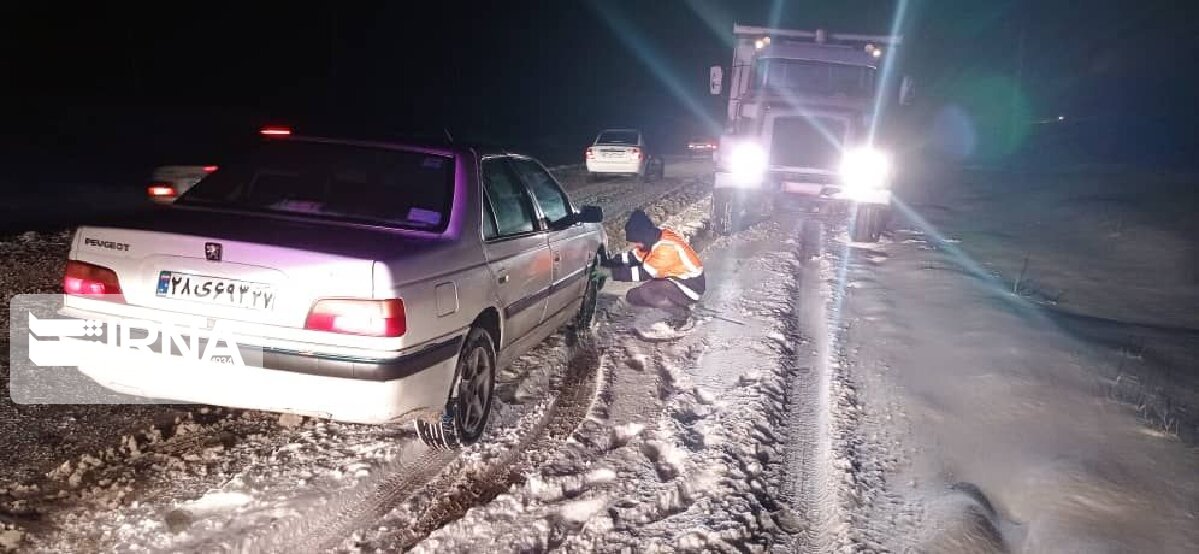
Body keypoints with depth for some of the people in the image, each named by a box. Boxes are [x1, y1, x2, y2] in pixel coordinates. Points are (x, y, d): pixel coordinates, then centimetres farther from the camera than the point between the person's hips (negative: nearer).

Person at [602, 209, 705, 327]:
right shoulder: (655, 240, -2)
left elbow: (644, 273, -28)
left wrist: (611, 272, -26)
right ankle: (679, 305, 8)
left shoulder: (667, 247, -28)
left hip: (689, 288, -9)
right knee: (633, 296, 0)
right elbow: (633, 257, 6)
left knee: (644, 293, -26)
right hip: (676, 281, 9)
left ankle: (682, 313, -7)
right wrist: (608, 262, -7)